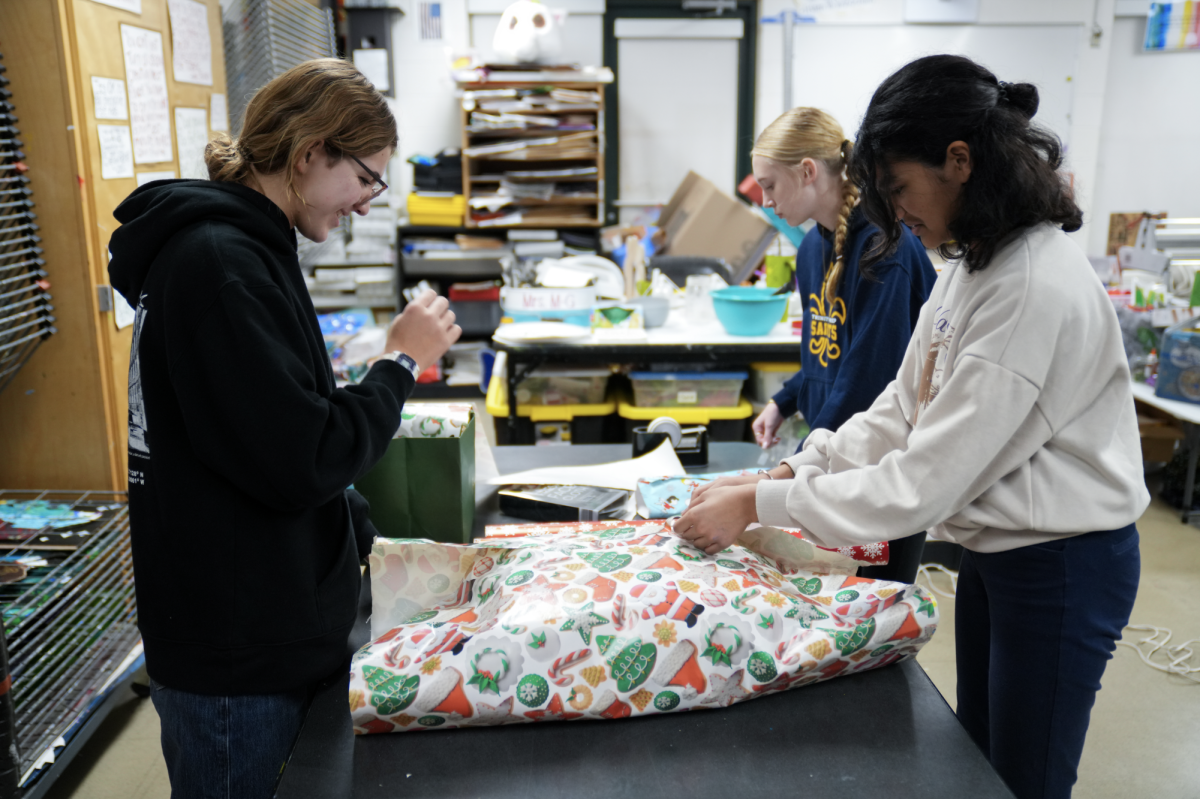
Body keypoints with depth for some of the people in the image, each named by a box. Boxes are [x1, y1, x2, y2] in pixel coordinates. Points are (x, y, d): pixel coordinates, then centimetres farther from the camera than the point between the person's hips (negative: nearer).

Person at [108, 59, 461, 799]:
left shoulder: (244, 249, 10)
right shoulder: (220, 264, -22)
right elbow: (299, 462, -25)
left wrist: (361, 538, 12)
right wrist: (403, 363, -13)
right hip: (238, 660, -9)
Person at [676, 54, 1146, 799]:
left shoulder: (1036, 289, -28)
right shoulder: (971, 265, 2)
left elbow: (927, 481, -28)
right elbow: (901, 411, 5)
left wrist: (760, 506, -23)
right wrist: (787, 472, -6)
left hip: (1062, 568, -8)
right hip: (994, 549, 9)